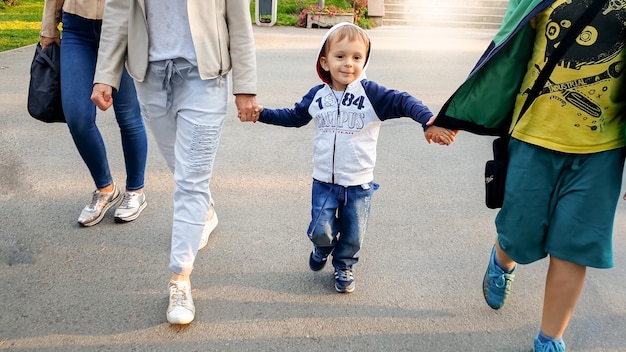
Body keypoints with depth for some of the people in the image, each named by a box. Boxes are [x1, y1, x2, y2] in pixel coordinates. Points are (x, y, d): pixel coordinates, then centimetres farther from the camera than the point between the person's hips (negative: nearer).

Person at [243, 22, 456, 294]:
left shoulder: (371, 93, -12)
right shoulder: (317, 95, 0)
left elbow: (403, 103, -20)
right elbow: (294, 117, 15)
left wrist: (430, 122, -36)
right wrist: (262, 114, 7)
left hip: (359, 183, -1)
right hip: (324, 181, 2)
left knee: (352, 234, 11)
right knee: (321, 230, 0)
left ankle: (344, 267, 40)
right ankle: (322, 248, 37)